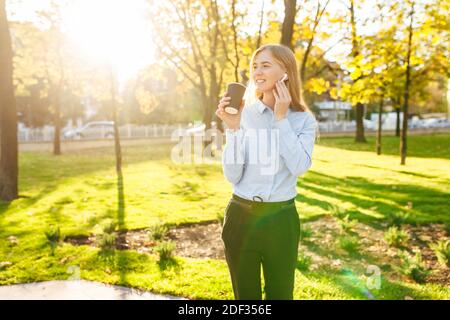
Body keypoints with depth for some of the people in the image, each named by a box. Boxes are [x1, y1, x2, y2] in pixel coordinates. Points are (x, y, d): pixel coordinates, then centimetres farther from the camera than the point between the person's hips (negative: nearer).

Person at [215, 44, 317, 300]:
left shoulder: (304, 120, -2)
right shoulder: (243, 115, -3)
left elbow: (299, 167, -19)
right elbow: (232, 175, -9)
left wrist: (281, 118, -16)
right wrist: (233, 127, -18)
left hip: (281, 219, 0)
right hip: (241, 217, 1)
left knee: (280, 293, 16)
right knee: (245, 294, 17)